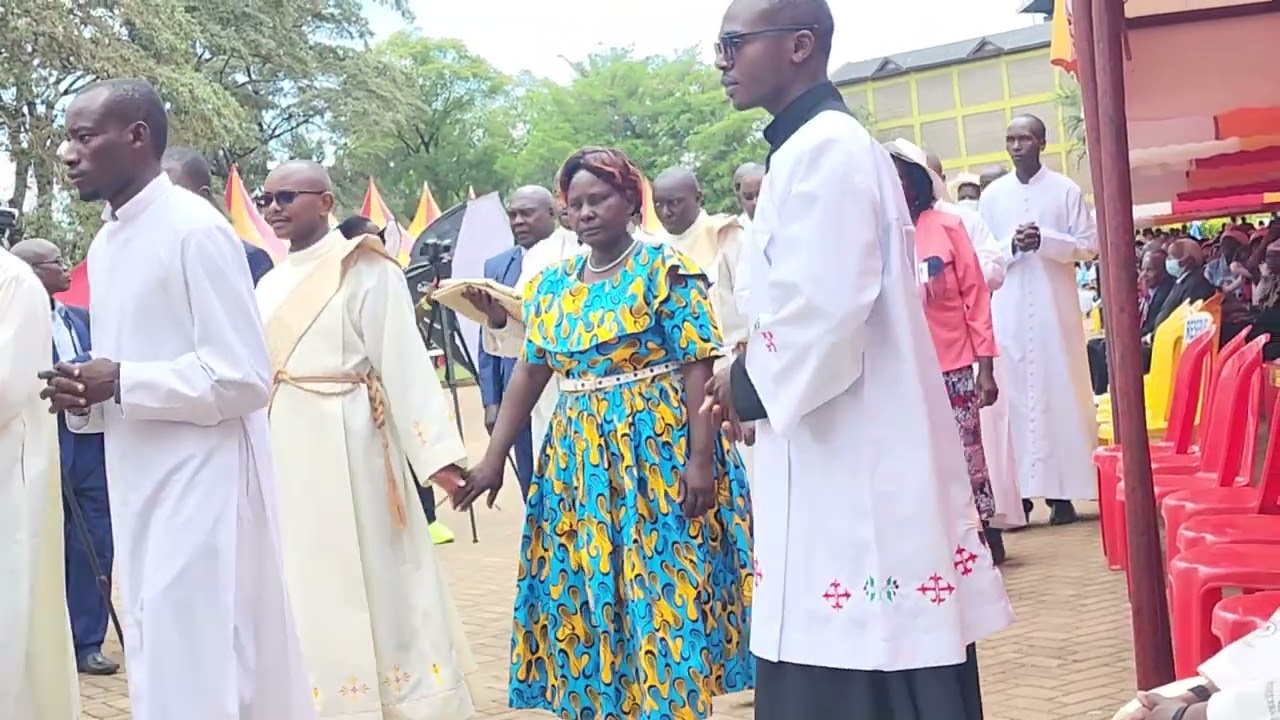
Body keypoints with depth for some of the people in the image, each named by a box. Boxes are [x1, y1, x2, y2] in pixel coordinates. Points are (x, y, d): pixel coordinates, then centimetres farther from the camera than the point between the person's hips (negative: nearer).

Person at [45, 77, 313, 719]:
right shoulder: (105, 244, 13)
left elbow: (245, 378, -17)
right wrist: (86, 398, -1)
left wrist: (121, 382, -17)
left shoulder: (195, 230, -13)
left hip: (202, 485, -9)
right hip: (139, 489, 9)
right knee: (160, 666, 14)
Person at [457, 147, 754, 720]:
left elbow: (699, 367, -11)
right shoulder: (554, 285, 11)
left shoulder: (665, 269, -6)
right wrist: (493, 458, 7)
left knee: (665, 594, -4)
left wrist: (701, 457, -18)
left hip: (659, 449, -6)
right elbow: (528, 373, 11)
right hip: (580, 458, 6)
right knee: (585, 598, 9)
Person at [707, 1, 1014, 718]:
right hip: (849, 455, 10)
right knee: (864, 650, 12)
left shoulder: (822, 148, -14)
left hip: (849, 459, -10)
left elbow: (823, 308, -23)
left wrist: (749, 386, -8)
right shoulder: (826, 144, 18)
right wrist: (754, 379, 10)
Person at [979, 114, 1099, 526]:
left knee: (1060, 389, -2)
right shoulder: (992, 195, 9)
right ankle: (1020, 490, -1)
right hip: (1008, 310, 2)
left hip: (1055, 306, -1)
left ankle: (1062, 491, 0)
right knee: (1014, 391, -2)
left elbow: (1089, 245, 1)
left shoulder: (1066, 189, 3)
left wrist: (1045, 241, -14)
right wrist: (1012, 245, -11)